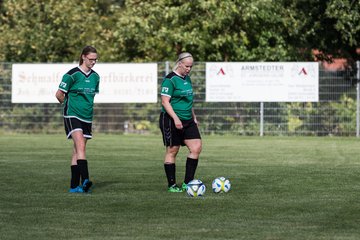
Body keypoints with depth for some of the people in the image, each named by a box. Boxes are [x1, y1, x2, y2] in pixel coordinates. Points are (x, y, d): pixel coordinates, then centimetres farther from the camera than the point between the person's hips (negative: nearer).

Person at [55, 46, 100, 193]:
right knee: (81, 146, -22)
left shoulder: (95, 77, 10)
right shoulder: (72, 75, -10)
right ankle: (85, 180, -32)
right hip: (72, 116, -6)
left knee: (77, 151, 7)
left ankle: (74, 186, 9)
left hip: (87, 117, 6)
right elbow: (59, 95, -3)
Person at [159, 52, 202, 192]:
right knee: (172, 151, 0)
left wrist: (194, 117, 24)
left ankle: (187, 183, 4)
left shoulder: (187, 78, 14)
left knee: (196, 148, -2)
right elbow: (165, 101, -18)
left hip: (187, 121, 8)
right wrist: (175, 118, -25)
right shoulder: (170, 79, -12)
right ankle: (171, 185, 9)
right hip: (171, 121, -8)